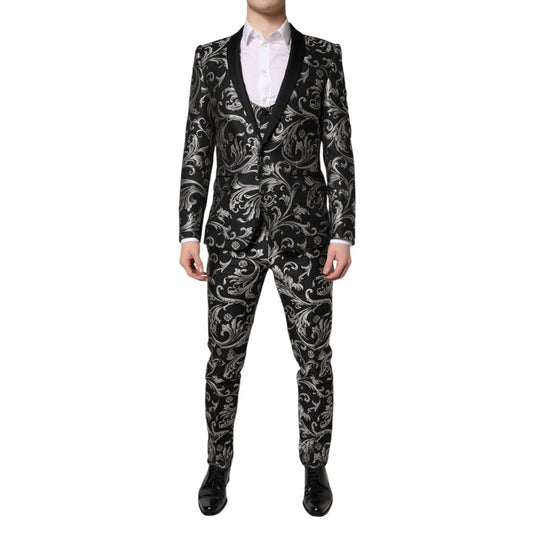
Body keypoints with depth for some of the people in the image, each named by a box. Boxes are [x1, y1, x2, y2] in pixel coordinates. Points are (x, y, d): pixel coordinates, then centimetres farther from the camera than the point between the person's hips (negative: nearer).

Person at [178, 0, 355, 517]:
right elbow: (197, 150, 5)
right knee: (224, 357, 9)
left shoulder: (323, 56, 4)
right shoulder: (211, 57, 7)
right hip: (233, 232, 1)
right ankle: (218, 464, 32)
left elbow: (339, 151, 0)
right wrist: (189, 232, -2)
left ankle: (315, 466, 31)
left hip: (304, 231, 0)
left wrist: (343, 233, -7)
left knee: (314, 357, 8)